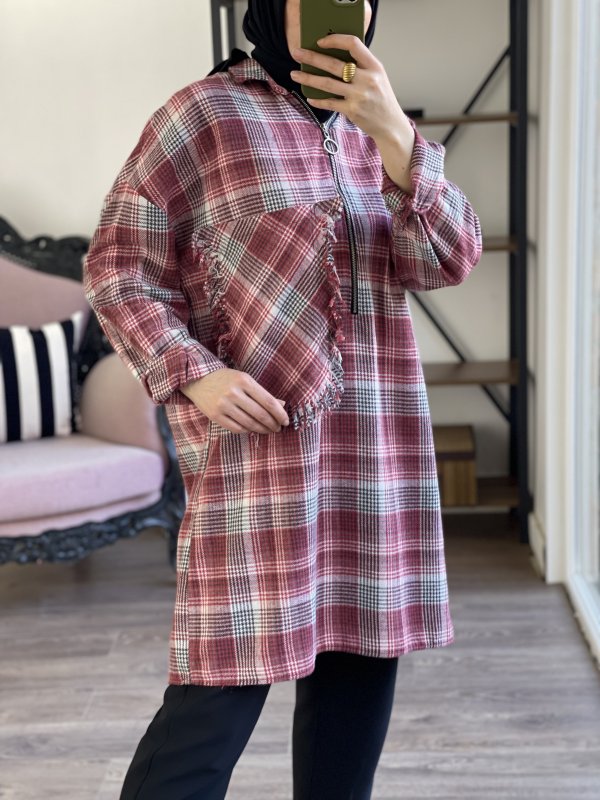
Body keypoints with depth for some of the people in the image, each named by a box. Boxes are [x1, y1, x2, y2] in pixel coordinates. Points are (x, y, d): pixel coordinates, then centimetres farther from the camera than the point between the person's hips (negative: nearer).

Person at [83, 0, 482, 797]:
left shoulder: (377, 127, 14)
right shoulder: (203, 114, -1)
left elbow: (449, 259, 1)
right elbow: (119, 267, -2)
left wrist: (393, 134, -12)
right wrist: (193, 373, -17)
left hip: (377, 443, 6)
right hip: (261, 437, -5)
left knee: (361, 657, 8)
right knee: (229, 676, -7)